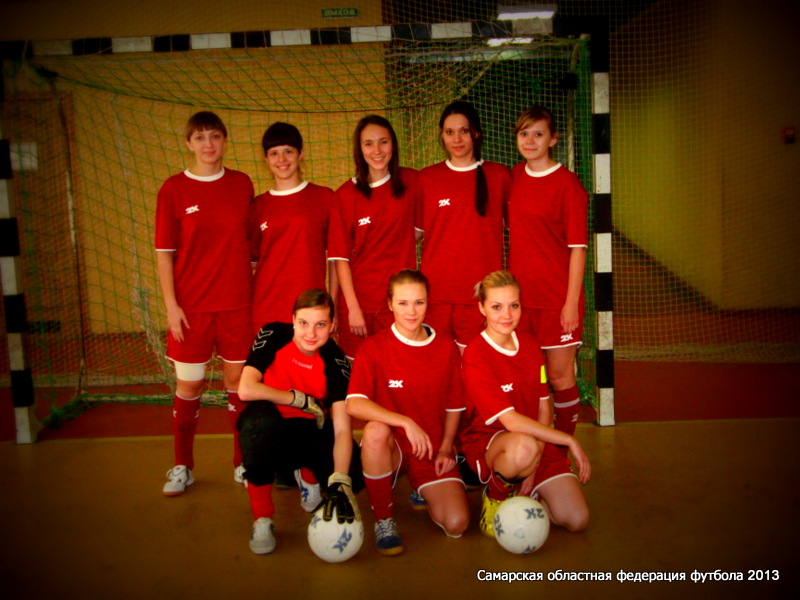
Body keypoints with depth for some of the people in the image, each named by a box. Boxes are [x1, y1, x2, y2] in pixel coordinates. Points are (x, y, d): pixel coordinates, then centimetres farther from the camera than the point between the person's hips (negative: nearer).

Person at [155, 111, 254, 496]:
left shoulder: (242, 185, 4)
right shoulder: (174, 189, -2)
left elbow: (251, 243, 9)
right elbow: (164, 253, -2)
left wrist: (256, 293, 6)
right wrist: (171, 305, -8)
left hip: (236, 302, 2)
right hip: (192, 305, -1)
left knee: (238, 380, 9)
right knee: (188, 385, 6)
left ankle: (243, 461, 24)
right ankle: (182, 467, 23)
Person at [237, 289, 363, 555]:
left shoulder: (335, 361, -16)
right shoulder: (272, 336, -18)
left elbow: (342, 428, -24)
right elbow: (246, 389, -30)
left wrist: (340, 482, -39)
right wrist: (301, 399, -23)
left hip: (309, 432, 2)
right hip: (267, 429, -2)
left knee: (355, 474, -23)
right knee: (260, 418, -39)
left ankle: (308, 474, 17)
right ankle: (262, 519, -19)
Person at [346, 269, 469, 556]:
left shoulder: (446, 348, 1)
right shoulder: (374, 348, -9)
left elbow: (454, 406, 10)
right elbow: (354, 404, -23)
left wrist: (445, 448, -3)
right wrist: (406, 422, -31)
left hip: (433, 450, 2)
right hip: (391, 447, -2)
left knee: (456, 524, -17)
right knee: (375, 430, -37)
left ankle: (425, 492, 21)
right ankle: (383, 520, -15)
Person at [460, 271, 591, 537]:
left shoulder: (530, 345, 3)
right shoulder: (475, 356, -19)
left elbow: (543, 408, 2)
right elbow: (510, 420, -25)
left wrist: (533, 469, -9)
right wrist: (569, 440, -23)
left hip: (538, 444, 6)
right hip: (486, 443, -5)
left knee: (577, 520, -11)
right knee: (524, 447, -41)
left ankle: (521, 493, 17)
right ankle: (496, 495, -8)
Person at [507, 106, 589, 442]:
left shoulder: (567, 184, -9)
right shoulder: (515, 177, 9)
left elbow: (578, 248, -10)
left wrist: (572, 302, -14)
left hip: (556, 298, -5)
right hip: (519, 294, 5)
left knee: (559, 377, 4)